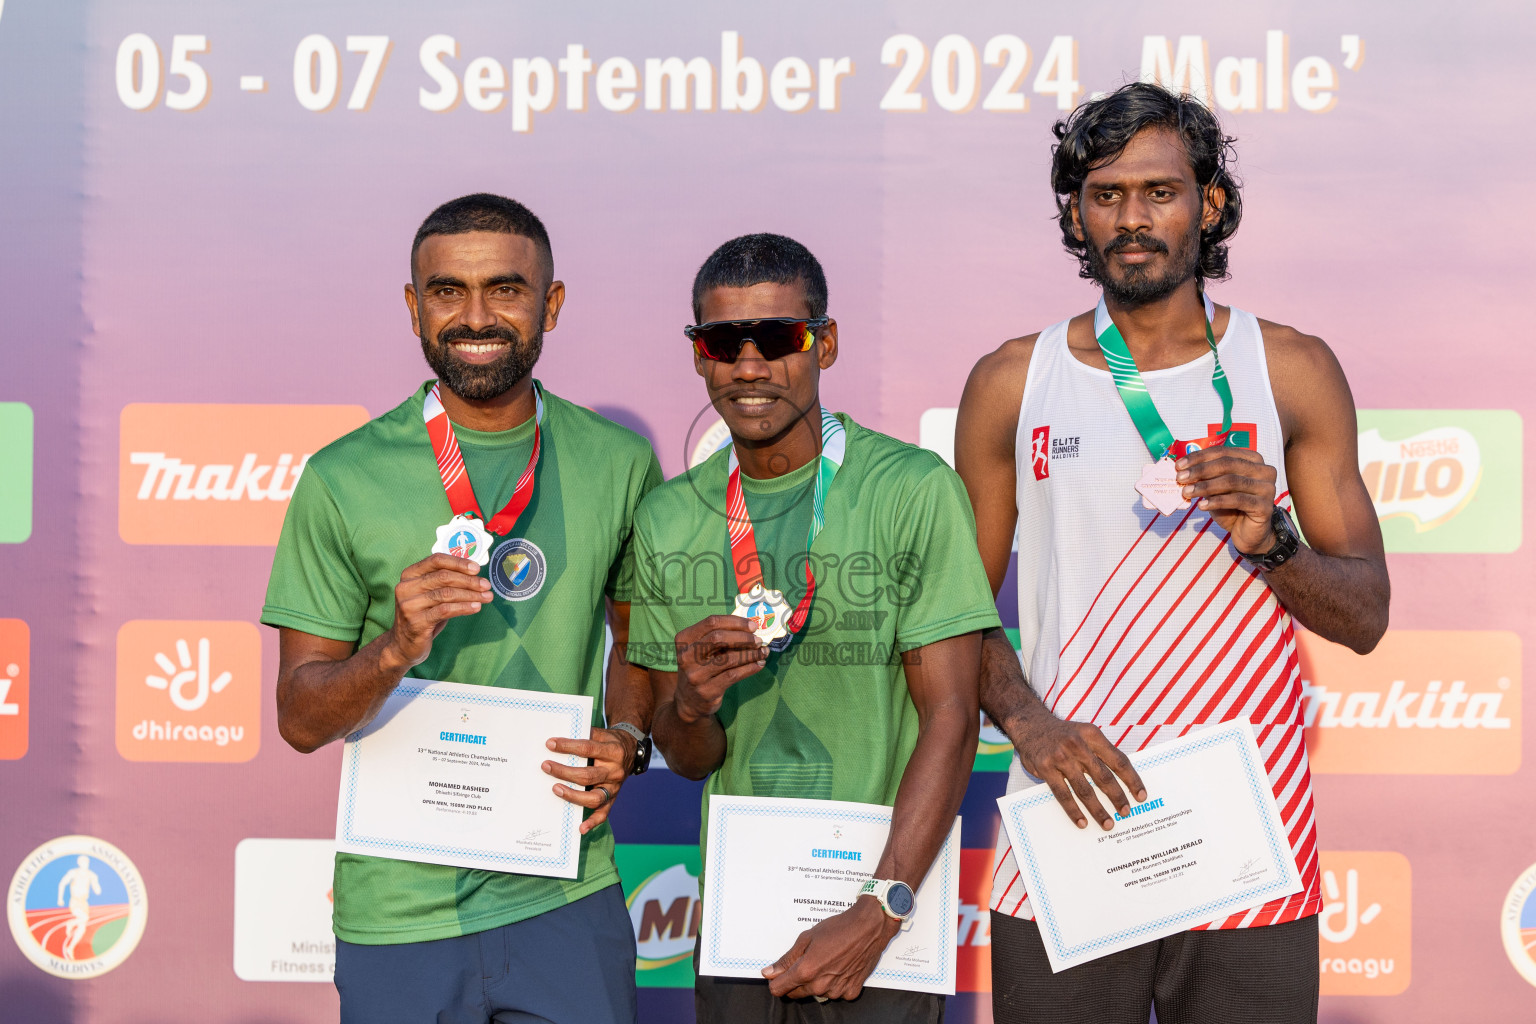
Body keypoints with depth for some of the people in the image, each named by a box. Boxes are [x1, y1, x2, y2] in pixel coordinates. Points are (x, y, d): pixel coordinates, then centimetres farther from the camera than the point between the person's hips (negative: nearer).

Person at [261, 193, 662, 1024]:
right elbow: (299, 719, -3)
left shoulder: (619, 464, 2)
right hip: (397, 913, -1)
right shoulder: (343, 479, -5)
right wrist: (395, 649, -22)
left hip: (567, 900, 2)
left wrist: (627, 741, -4)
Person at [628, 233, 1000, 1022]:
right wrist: (692, 705, -15)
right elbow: (689, 761, 8)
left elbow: (951, 719, -12)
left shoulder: (914, 490, -10)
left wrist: (879, 914, -19)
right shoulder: (668, 519, 4)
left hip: (884, 919, -3)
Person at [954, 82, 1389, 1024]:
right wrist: (1030, 725, -11)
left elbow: (1365, 616, 6)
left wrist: (1271, 543, -13)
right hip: (1066, 840, 0)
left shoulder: (1292, 371, 5)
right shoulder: (1011, 382, 6)